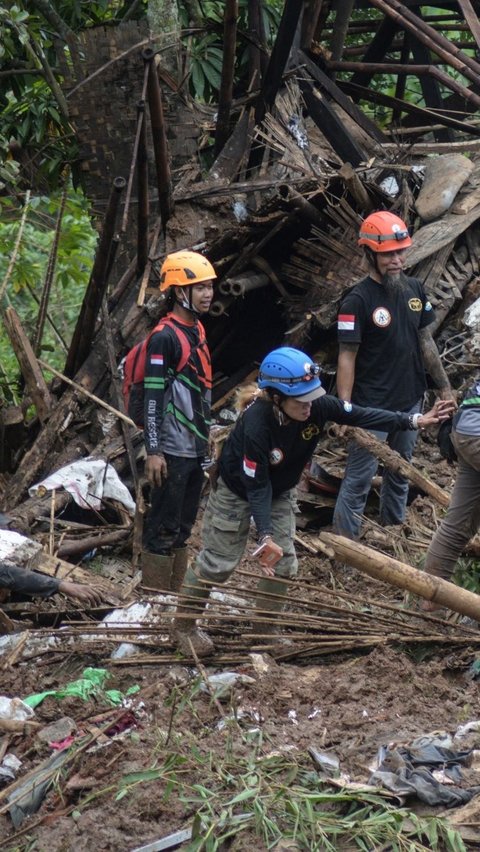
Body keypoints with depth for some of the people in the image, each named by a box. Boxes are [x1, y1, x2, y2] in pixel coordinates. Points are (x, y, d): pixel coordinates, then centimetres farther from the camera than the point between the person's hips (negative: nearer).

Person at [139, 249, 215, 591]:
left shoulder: (197, 330, 12)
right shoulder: (164, 337, -14)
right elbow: (152, 397, -17)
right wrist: (153, 451, -20)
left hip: (197, 447, 9)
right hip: (173, 449, -9)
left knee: (183, 526, 14)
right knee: (163, 527, -3)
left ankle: (176, 594, 22)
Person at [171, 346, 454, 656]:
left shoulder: (317, 406, -27)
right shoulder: (256, 424, -40)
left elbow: (361, 416, -18)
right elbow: (257, 486, -33)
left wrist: (414, 421, -22)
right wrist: (266, 535, -37)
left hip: (280, 492, 6)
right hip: (238, 491, -6)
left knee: (282, 561, 6)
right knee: (219, 560, 1)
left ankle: (267, 629, 24)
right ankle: (184, 625, 18)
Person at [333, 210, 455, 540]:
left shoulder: (414, 289, 2)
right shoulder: (358, 300, -16)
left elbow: (426, 342, 12)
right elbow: (347, 358, -16)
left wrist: (444, 387, 13)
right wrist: (345, 410, -20)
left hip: (411, 401, 6)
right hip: (373, 407, -6)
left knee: (400, 472, 20)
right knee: (359, 479, -1)